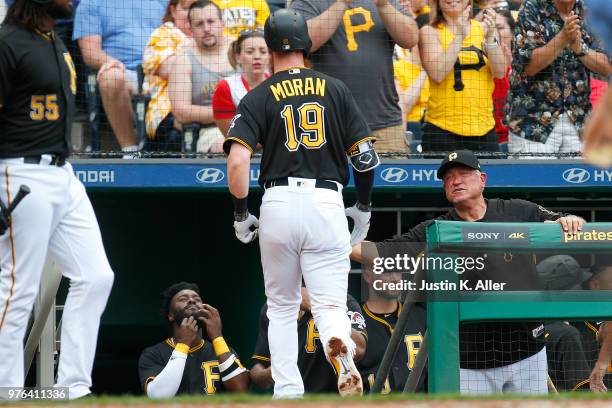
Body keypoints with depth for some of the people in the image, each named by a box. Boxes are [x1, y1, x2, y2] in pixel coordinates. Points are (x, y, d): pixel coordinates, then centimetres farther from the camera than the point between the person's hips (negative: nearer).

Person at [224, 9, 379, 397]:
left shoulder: (259, 98, 2)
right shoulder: (336, 89, 7)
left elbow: (237, 162, -10)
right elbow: (366, 156, 5)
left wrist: (241, 215, 3)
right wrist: (364, 208, 18)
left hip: (278, 204, 0)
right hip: (327, 204, 0)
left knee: (282, 307, 17)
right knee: (329, 303, -1)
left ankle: (288, 393, 8)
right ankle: (341, 347, -36)